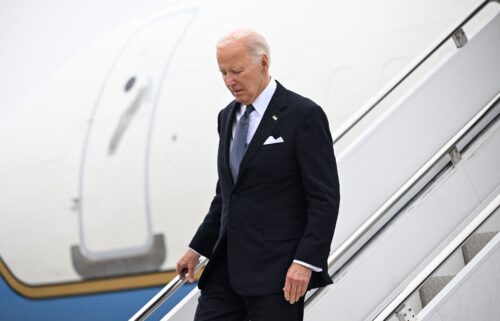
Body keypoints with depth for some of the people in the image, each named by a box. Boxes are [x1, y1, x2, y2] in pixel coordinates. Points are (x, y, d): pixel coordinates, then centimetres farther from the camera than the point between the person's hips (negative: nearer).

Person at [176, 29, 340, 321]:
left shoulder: (303, 115, -9)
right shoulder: (228, 116, 15)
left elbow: (325, 198, -12)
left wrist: (306, 262, -20)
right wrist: (197, 248, 20)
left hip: (277, 271, -7)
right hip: (227, 265, 7)